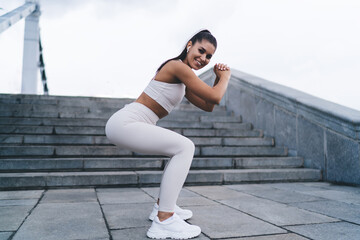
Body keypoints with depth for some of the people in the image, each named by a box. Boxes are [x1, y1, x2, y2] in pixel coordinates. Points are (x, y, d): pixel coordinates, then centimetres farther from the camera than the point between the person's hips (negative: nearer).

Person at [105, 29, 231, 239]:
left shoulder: (183, 79, 18)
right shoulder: (178, 66, -13)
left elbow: (207, 106, 20)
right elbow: (216, 97, -13)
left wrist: (219, 78, 11)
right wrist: (226, 77, 6)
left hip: (129, 125, 10)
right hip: (125, 123, -10)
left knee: (183, 150, 15)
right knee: (185, 148, -16)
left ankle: (163, 205, 21)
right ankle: (163, 220, -16)